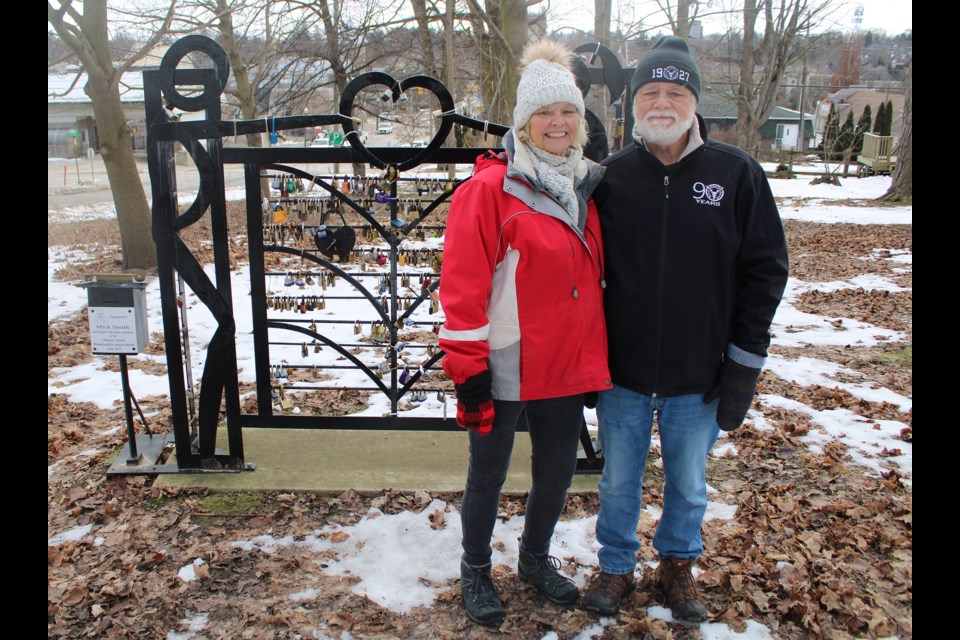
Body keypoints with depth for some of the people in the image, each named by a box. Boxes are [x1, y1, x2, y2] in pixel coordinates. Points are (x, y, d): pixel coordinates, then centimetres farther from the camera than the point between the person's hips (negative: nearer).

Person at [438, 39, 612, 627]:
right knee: (488, 475, 12)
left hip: (569, 364, 6)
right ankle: (476, 571, 36)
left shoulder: (584, 187, 9)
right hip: (507, 368, -6)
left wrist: (597, 360, 17)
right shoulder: (490, 187, -12)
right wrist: (468, 368, -16)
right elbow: (463, 285, -15)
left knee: (558, 472, 19)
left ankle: (536, 557, 44)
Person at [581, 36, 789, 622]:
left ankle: (679, 563, 42)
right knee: (619, 480, 15)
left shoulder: (737, 174, -5)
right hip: (622, 372, 1)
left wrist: (744, 365, -4)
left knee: (689, 483, 17)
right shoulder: (611, 176, -3)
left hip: (700, 375, 0)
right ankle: (616, 567, 38)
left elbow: (764, 272, -2)